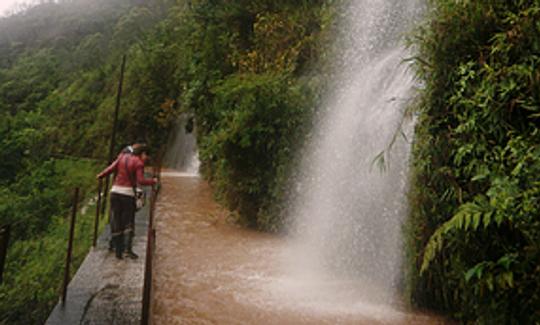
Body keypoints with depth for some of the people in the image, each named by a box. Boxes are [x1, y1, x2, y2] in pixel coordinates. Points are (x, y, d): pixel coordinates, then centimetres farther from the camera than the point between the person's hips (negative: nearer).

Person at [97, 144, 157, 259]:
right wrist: (153, 181, 1)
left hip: (115, 190, 5)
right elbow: (140, 181, -13)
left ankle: (118, 250, 11)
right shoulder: (139, 163, -6)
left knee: (116, 222, 8)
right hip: (128, 193, -5)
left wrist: (100, 176, 18)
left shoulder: (122, 156, 8)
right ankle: (128, 248, -7)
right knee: (129, 222, 4)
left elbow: (111, 168, 4)